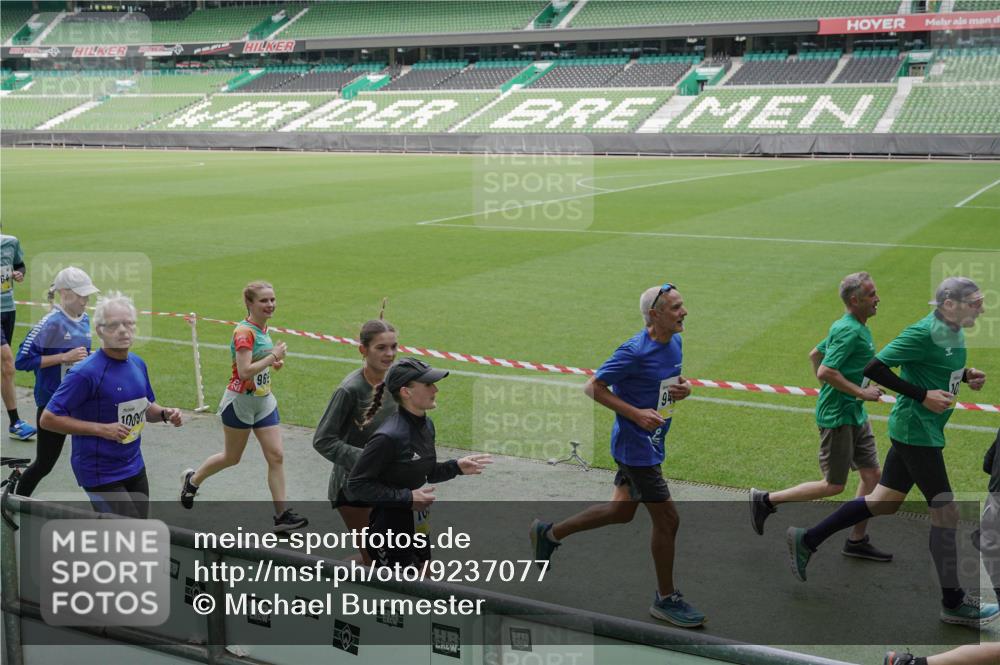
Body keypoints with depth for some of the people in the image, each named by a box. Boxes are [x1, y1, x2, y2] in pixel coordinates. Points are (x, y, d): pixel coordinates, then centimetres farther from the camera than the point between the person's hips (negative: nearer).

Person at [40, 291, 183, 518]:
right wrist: (102, 429, -22)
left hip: (135, 467, 7)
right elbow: (49, 418, -18)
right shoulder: (85, 373, -19)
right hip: (101, 475, -7)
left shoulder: (138, 364, 4)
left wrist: (165, 414, -4)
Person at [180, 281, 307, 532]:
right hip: (240, 401, -7)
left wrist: (273, 361, 3)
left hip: (264, 401, 7)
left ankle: (281, 514, 2)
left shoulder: (262, 328, 5)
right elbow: (245, 371, -29)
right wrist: (273, 356, -23)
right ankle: (192, 479, 38)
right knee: (232, 457, 11)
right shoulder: (244, 332, -21)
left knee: (276, 456, -1)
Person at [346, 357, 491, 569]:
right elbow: (356, 485, -20)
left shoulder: (426, 425, 2)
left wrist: (456, 467, 0)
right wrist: (407, 498, -22)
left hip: (418, 527, 8)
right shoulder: (388, 437, -24)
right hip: (390, 533, -8)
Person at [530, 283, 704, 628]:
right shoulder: (634, 351, -22)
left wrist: (683, 386, -3)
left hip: (651, 441, 9)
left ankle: (550, 533, 36)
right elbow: (593, 387, -17)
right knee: (667, 519, -2)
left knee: (622, 510, 20)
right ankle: (666, 599, 16)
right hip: (636, 445, -9)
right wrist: (636, 414, -23)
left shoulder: (674, 342, 3)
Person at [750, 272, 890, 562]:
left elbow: (814, 354, 22)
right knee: (833, 485, -1)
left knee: (872, 475, 10)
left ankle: (857, 540, 19)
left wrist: (829, 391, 23)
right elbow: (825, 372, -28)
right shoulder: (850, 330, -20)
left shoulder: (847, 327, 11)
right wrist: (861, 392, -20)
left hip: (855, 415, 10)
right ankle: (766, 500, 9)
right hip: (838, 416, -10)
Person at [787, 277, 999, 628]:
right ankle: (953, 603, 9)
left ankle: (807, 540, 24)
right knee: (946, 510, -3)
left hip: (916, 431, 10)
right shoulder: (924, 333, -20)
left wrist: (966, 375, 4)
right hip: (916, 430, -10)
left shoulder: (953, 332, 7)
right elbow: (874, 367, -22)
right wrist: (923, 396, -22)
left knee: (884, 501, 15)